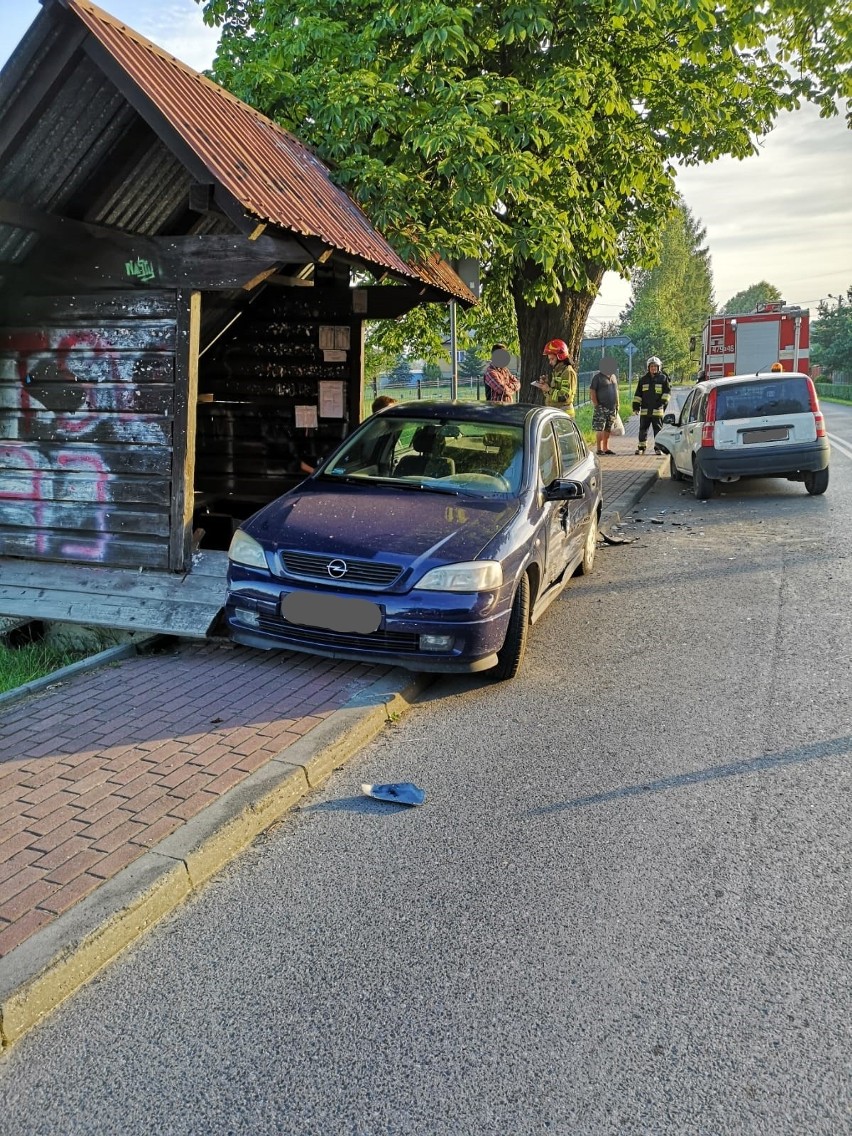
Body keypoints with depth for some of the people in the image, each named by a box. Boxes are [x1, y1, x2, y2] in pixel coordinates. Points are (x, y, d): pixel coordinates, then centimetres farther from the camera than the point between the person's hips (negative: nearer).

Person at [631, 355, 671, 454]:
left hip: (657, 410, -2)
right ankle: (641, 447, 13)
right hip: (645, 410, 3)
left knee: (658, 429, 2)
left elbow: (667, 391, 3)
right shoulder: (643, 379, 12)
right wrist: (636, 406, 6)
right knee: (643, 429, 5)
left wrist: (663, 401, -10)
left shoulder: (663, 378, 4)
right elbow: (637, 394, 13)